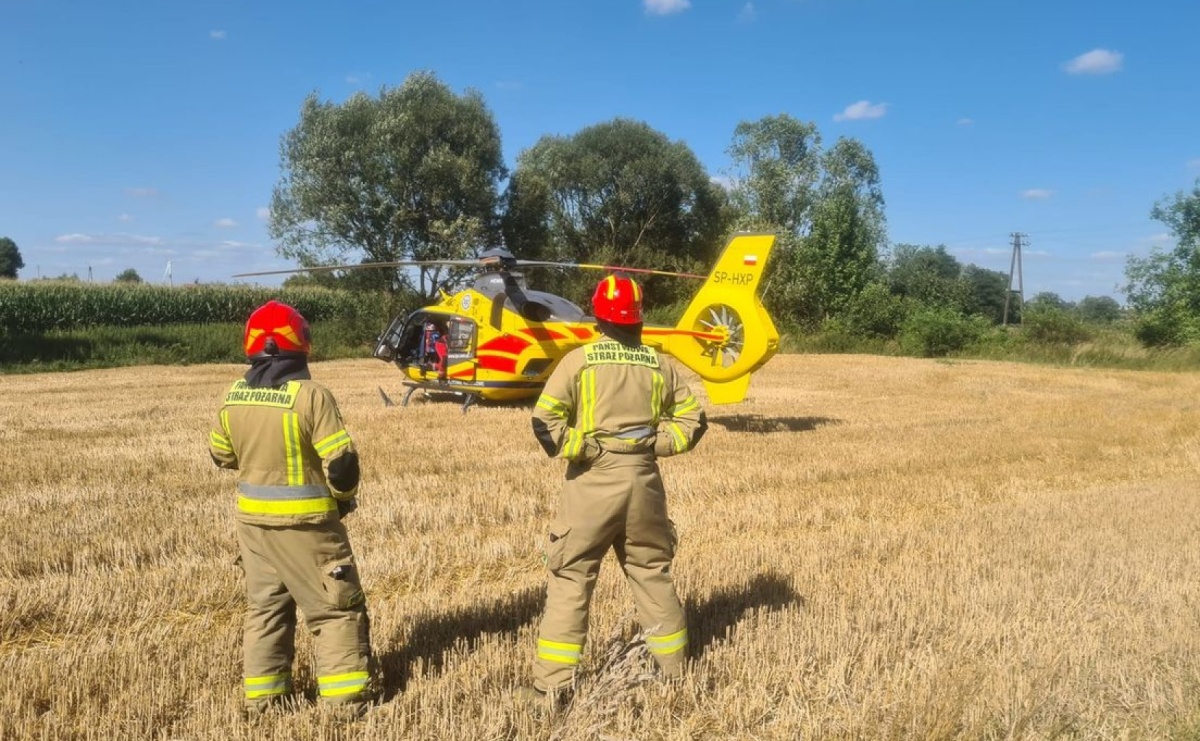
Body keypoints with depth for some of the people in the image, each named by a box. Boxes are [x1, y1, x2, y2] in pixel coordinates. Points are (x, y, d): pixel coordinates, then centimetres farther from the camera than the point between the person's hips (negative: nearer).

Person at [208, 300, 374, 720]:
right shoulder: (309, 395, -20)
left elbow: (221, 454, 13)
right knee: (336, 607, 6)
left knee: (264, 606, 20)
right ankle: (346, 698, 7)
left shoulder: (233, 397, 0)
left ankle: (260, 697, 27)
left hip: (253, 517, 6)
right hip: (305, 521, -6)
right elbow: (341, 460, -18)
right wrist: (345, 496, 0)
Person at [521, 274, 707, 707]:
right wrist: (653, 442, 4)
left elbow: (545, 421, -14)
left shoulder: (579, 360, -5)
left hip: (593, 482, -4)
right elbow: (692, 421, 9)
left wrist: (582, 447, -5)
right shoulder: (659, 364, 6)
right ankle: (674, 665, 31)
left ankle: (554, 683, 5)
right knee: (652, 573, 19)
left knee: (569, 579, 4)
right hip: (644, 480, 4)